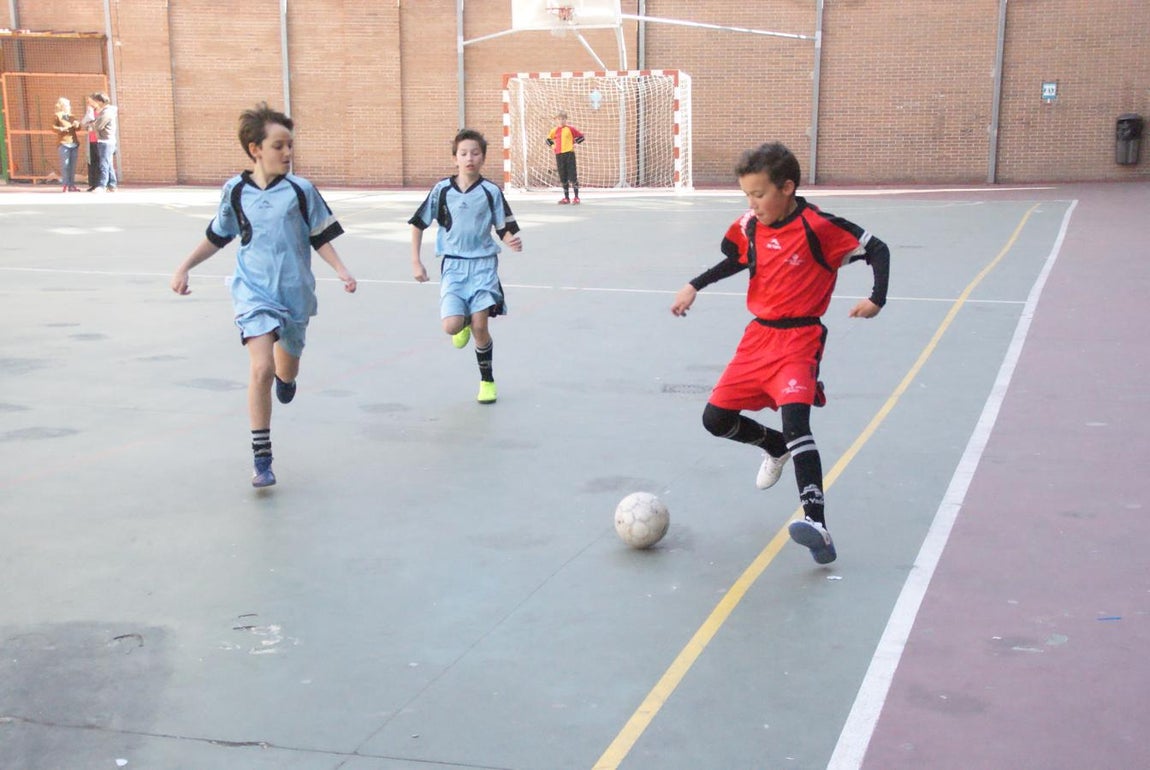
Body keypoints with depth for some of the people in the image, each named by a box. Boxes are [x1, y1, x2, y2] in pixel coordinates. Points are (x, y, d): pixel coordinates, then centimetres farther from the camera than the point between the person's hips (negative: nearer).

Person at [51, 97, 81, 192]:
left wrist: (77, 125, 0)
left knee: (72, 165, 5)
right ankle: (65, 185, -8)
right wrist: (61, 129, -22)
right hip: (64, 143, -6)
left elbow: (78, 128, 22)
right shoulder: (57, 116, 4)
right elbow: (53, 127, -4)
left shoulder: (71, 116, 21)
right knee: (65, 164, -9)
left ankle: (71, 185, 9)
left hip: (74, 143, 6)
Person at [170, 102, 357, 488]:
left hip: (295, 293, 1)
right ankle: (262, 460, -8)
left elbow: (320, 238, 3)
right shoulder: (235, 191, -2)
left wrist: (341, 271, -10)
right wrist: (184, 267, 10)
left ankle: (284, 378, 59)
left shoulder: (301, 190, -6)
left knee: (287, 369, 16)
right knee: (261, 369, -17)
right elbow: (216, 237, 13)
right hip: (254, 292, -1)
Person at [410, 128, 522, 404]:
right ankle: (464, 323, 25)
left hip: (483, 264, -1)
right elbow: (418, 224, 8)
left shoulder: (491, 192, -3)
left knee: (480, 327, -7)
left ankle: (487, 381, 16)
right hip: (453, 265, 1)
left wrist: (513, 242, -22)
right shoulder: (442, 190, -1)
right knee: (452, 326, -15)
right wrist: (416, 262, 4)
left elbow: (504, 230, 2)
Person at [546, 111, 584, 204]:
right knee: (563, 178, 6)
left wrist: (575, 144, -3)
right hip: (559, 154, 4)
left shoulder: (570, 129, 1)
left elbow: (581, 137, 6)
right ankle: (566, 198, 13)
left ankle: (576, 197, -1)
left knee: (573, 176, -5)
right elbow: (548, 139, 25)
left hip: (569, 153, -4)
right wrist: (552, 146, 10)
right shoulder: (554, 131, 10)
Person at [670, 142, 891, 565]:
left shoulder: (818, 227, -14)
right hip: (757, 336, 7)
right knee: (716, 419, 7)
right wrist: (694, 286, 16)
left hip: (798, 339, -7)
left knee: (795, 418, -27)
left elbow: (877, 249, -8)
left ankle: (817, 524, -32)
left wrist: (877, 298, -20)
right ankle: (777, 448, 38)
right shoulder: (749, 227, 3)